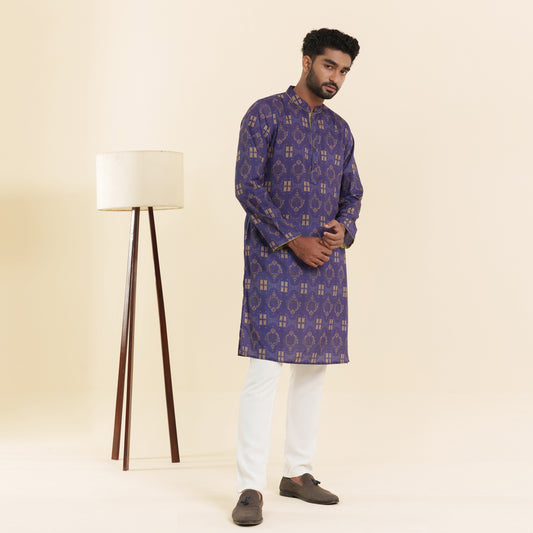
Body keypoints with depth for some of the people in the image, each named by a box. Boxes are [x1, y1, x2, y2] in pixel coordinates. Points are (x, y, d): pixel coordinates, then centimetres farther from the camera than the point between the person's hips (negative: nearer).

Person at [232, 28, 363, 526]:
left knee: (314, 366, 9)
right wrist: (293, 241, -15)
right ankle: (250, 489, -7)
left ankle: (297, 473, 21)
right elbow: (247, 186, -9)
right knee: (264, 370, -11)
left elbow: (351, 193, 20)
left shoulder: (340, 130, 16)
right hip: (273, 261, -6)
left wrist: (343, 227, -3)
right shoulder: (265, 114, -1)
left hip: (326, 263, 7)